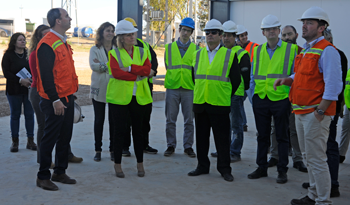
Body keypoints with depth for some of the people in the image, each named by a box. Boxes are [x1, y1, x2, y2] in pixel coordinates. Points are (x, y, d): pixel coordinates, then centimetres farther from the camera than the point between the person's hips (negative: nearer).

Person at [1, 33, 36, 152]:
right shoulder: (8, 55, 0)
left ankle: (30, 140, 10)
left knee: (30, 114, 3)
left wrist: (32, 80, -13)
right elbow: (6, 73, -7)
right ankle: (15, 142, 13)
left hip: (29, 89, 2)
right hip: (14, 90, -2)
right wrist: (20, 80, -19)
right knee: (15, 115, 5)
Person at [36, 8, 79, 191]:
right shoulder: (47, 44, -15)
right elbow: (46, 75, -19)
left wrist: (70, 95, 17)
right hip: (55, 101, -9)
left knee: (65, 137, 14)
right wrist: (55, 100, -21)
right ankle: (43, 177, 11)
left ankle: (60, 172, 26)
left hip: (67, 98, 9)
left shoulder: (63, 42, 15)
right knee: (50, 138, 0)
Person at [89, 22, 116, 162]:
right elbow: (93, 65, -11)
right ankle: (98, 150, 15)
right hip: (99, 89, 0)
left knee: (113, 120, 4)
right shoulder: (95, 49, 5)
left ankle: (113, 150, 14)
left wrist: (102, 65, -12)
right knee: (99, 120, 5)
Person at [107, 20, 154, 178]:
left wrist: (130, 68, -17)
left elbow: (147, 69, -7)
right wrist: (139, 74, -14)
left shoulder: (141, 52, 11)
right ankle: (117, 164, 14)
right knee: (120, 130, 1)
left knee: (138, 130, 9)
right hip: (119, 97, -3)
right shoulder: (114, 53, 1)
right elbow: (116, 73, -16)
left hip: (139, 97, 3)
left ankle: (140, 164, 21)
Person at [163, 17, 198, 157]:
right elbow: (167, 66, 12)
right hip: (172, 88, 1)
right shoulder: (169, 47, 9)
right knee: (170, 119, 4)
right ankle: (171, 146, 16)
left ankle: (188, 147, 15)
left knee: (189, 120, 4)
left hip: (189, 88, 0)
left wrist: (191, 79, -1)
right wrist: (173, 77, 5)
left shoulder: (196, 49, 7)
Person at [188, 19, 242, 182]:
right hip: (199, 103, 4)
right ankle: (203, 166, 23)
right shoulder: (197, 54, 11)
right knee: (201, 137, 10)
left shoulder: (230, 55, 0)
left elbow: (236, 80, 3)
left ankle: (224, 169, 13)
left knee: (222, 138, 2)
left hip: (220, 104, -4)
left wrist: (226, 95, 6)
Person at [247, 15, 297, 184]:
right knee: (262, 136, 12)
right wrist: (252, 94, 6)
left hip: (281, 99, -3)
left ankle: (282, 171, 15)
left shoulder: (291, 49, 0)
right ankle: (262, 167, 23)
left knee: (282, 137, 5)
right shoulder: (257, 51, 10)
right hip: (261, 99, 3)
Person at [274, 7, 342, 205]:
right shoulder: (306, 50, 16)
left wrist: (320, 111, -20)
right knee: (308, 157, 17)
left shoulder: (327, 51, -13)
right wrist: (288, 80, 6)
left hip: (315, 113, -9)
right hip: (301, 111, 9)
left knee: (317, 159, -3)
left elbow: (334, 85, -18)